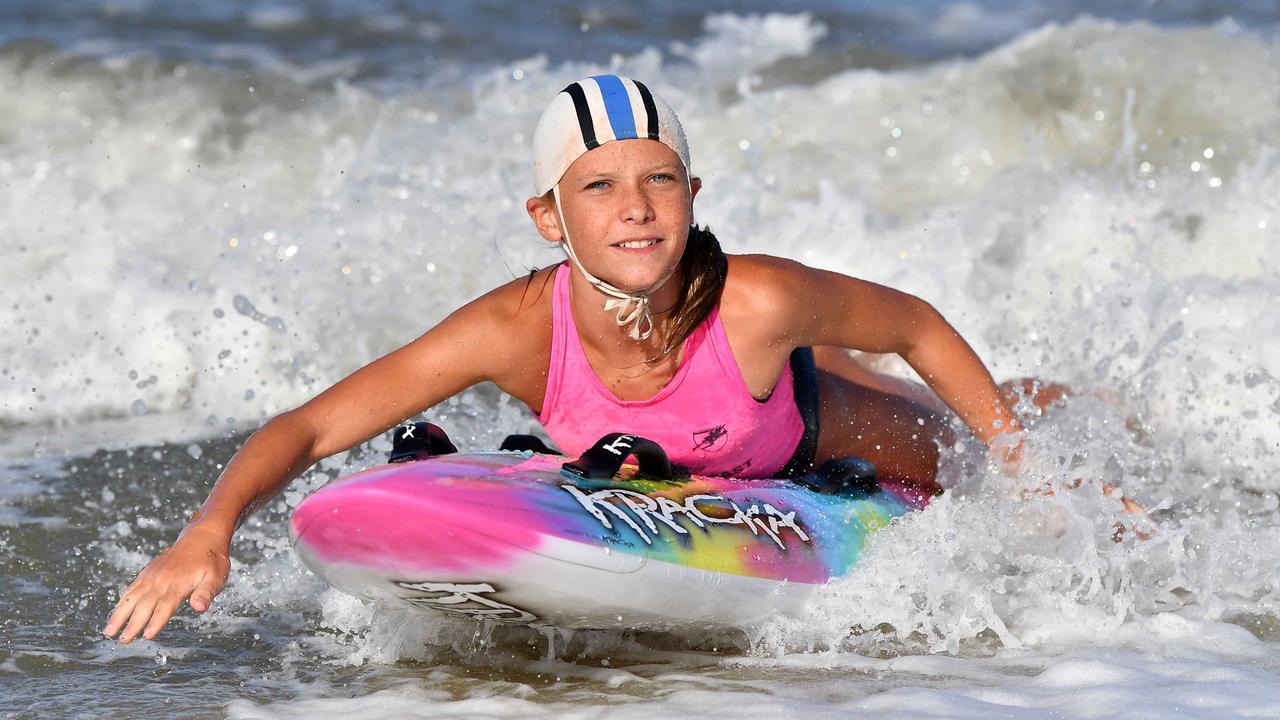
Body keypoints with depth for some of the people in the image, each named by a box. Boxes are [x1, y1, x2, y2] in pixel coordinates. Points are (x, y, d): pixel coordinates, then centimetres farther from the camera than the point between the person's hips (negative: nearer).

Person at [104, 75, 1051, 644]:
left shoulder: (756, 302, -44)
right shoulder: (518, 331, -42)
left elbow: (916, 326, -24)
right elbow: (304, 431, -39)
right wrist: (211, 530, -57)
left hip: (801, 437, -1)